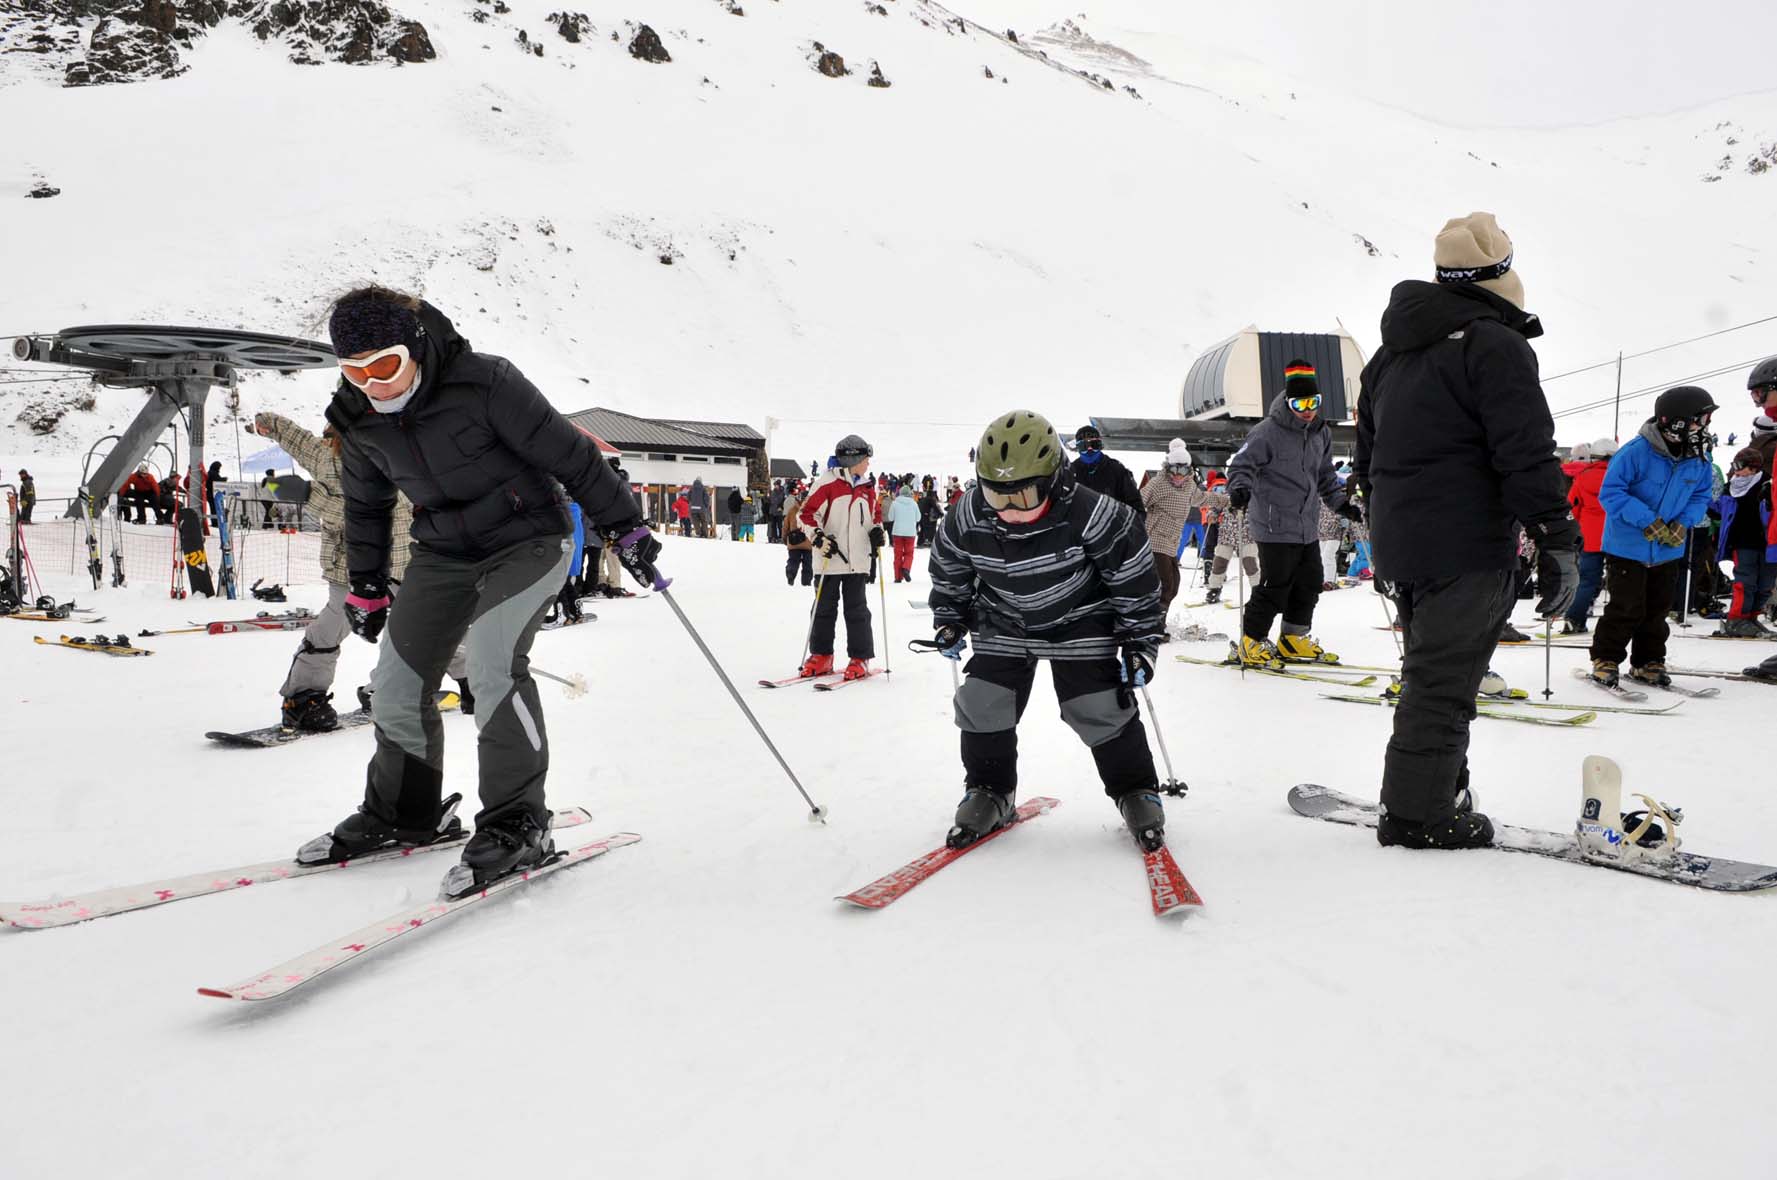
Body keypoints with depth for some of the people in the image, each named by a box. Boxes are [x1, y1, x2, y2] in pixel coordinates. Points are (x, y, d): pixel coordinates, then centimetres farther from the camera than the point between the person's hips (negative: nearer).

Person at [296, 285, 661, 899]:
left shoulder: (484, 382, -23)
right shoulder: (359, 420, -4)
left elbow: (568, 452, -17)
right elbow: (365, 504, 14)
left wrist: (624, 525, -14)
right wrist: (366, 587, 18)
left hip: (527, 541, -6)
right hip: (444, 555, 7)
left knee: (492, 663, -26)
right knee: (398, 681, 4)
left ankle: (518, 824, -15)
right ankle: (404, 813, 26)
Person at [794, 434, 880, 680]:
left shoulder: (868, 487, 11)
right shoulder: (828, 484, -7)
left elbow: (875, 514, 24)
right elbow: (806, 513, -7)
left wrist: (877, 530, 4)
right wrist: (819, 537, -17)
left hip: (858, 561, 3)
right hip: (829, 560, -3)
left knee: (857, 610, 4)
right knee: (824, 608, 6)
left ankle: (860, 658, 9)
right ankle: (821, 656, 15)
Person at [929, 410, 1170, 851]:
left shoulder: (1091, 515, -30)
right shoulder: (967, 518, -20)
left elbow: (1134, 578, -18)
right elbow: (949, 571, 2)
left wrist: (1139, 644, -15)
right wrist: (950, 622, 5)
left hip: (1080, 625, -3)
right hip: (1004, 628, 3)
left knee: (1102, 711, -6)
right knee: (982, 707, -3)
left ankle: (1137, 791, 17)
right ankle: (988, 792, 19)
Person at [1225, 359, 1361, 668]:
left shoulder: (1321, 434, 12)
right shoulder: (1268, 432, -12)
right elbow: (1241, 464, -12)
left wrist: (1341, 503, 19)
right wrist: (1240, 489, -30)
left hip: (1308, 527, 8)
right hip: (1275, 527, -8)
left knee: (1309, 584, 12)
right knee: (1275, 587, -6)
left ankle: (1294, 641, 26)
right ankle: (1251, 643, 7)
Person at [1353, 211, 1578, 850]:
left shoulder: (1390, 353, 16)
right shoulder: (1494, 344, -11)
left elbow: (1366, 457, 21)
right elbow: (1528, 456, -17)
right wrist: (1558, 543, -12)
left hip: (1399, 549, 8)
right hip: (1467, 550, -8)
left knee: (1432, 670, 19)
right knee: (1443, 682, -2)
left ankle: (1430, 796, 27)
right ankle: (1419, 814, 5)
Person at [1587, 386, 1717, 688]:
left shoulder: (1699, 459, -2)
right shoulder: (1637, 451, -21)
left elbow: (1700, 496, 9)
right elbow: (1610, 492, -20)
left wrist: (1683, 523, -10)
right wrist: (1647, 521, -24)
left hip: (1668, 551, 6)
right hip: (1628, 547, -6)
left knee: (1657, 609, 13)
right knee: (1627, 608, -6)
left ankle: (1648, 662, 25)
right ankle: (1605, 659, 9)